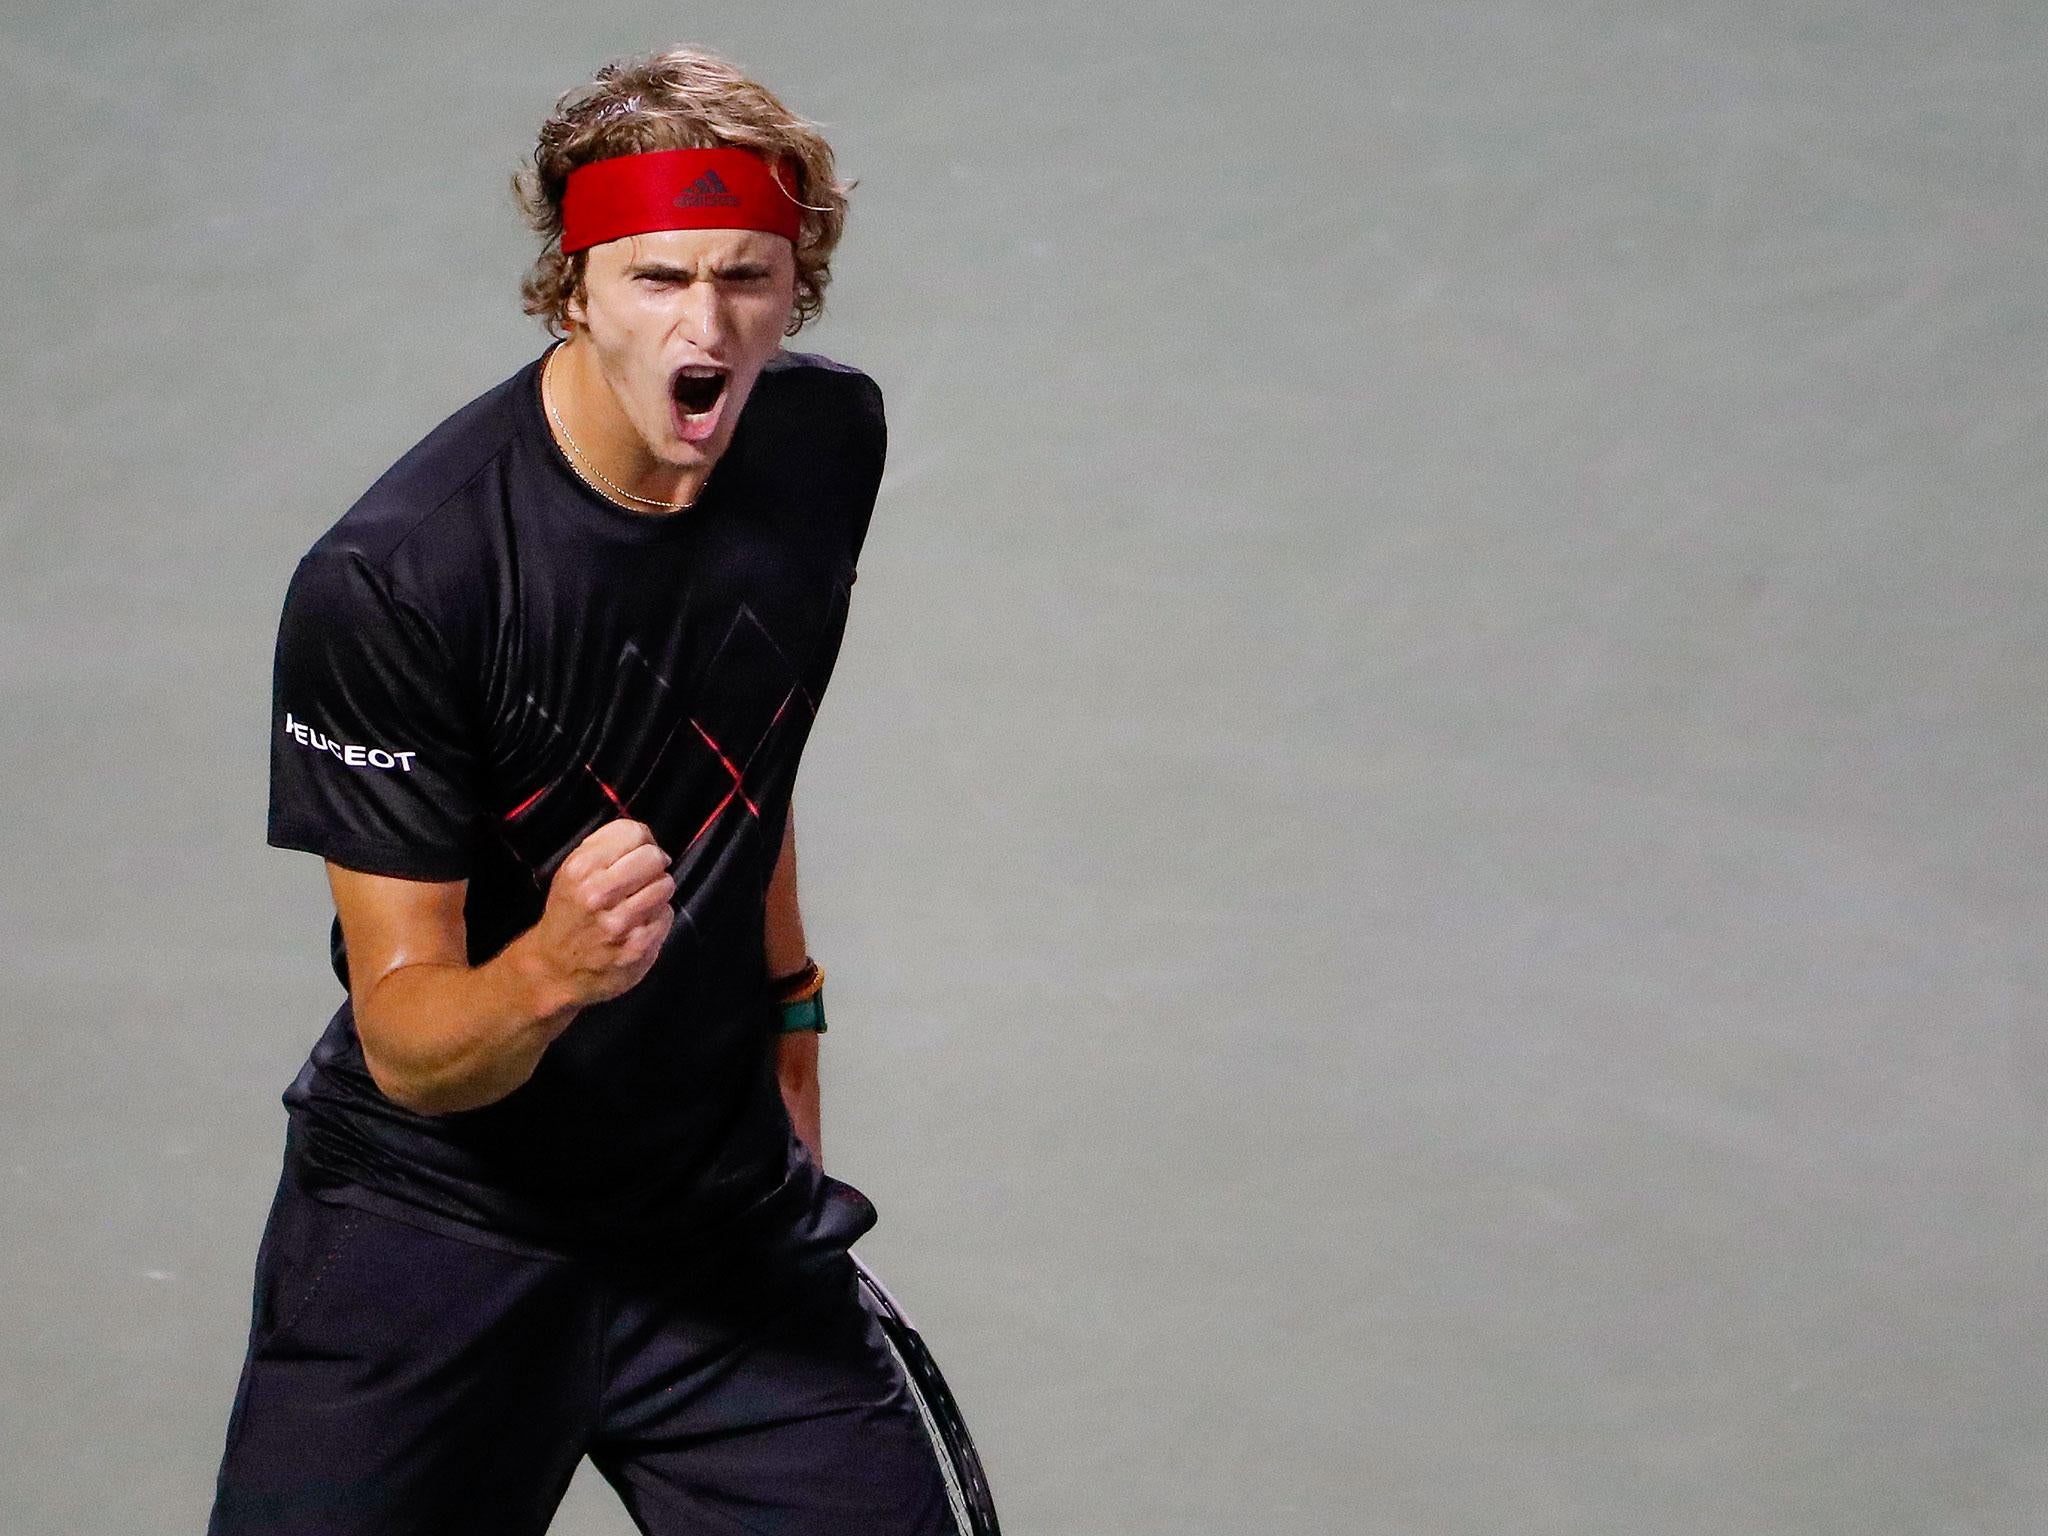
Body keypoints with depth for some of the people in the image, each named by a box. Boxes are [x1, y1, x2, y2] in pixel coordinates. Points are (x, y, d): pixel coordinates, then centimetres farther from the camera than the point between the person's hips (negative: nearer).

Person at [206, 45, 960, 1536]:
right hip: (433, 1228, -4)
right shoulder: (384, 579, -22)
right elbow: (404, 1038, -21)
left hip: (727, 1208, 4)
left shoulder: (829, 437, -3)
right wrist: (550, 972, -40)